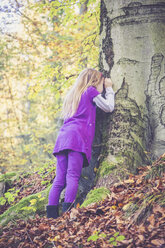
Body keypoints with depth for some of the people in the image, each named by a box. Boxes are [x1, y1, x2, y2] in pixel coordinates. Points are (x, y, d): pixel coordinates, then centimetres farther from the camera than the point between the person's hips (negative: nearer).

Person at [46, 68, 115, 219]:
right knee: (73, 176, -13)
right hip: (78, 137, -7)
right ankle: (68, 211, -22)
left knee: (60, 178, 0)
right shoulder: (91, 91, 9)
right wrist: (109, 89, 26)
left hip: (63, 137, 7)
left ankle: (52, 214, -7)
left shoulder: (73, 94, 30)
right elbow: (109, 107, 11)